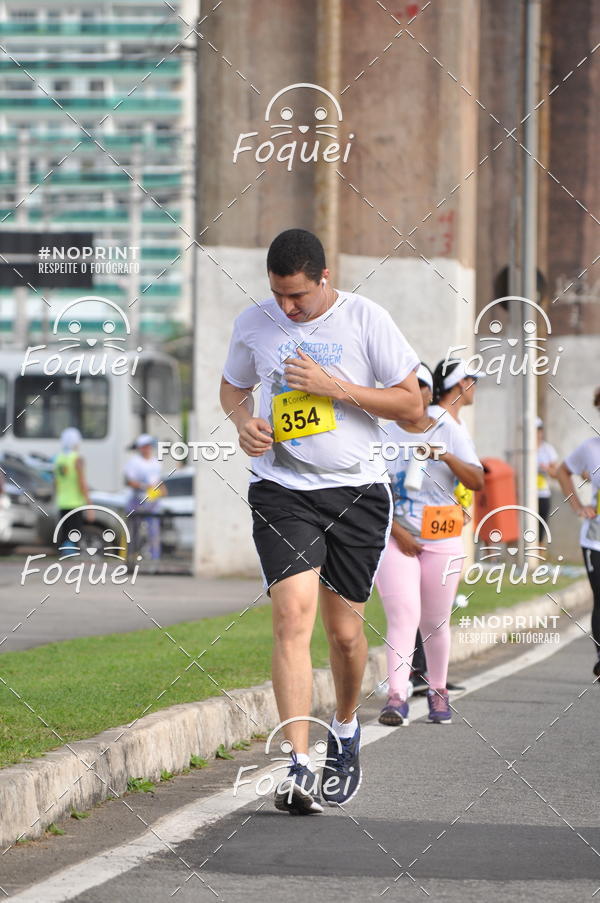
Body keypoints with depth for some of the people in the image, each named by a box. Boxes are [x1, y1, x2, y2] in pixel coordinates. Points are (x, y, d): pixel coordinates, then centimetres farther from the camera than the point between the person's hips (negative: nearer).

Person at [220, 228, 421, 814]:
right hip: (281, 489, 0)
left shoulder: (366, 319, -4)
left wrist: (334, 386, -13)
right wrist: (243, 422, -2)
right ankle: (298, 767, -23)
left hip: (356, 491, 0)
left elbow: (411, 404, -2)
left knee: (344, 630, 7)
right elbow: (232, 386, 21)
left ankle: (345, 733, 37)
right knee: (293, 613, -18)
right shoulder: (253, 325, 3)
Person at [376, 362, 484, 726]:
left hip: (442, 541, 2)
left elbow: (477, 482, -2)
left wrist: (448, 458, -19)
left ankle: (438, 691, 23)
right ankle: (397, 696, -22)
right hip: (395, 538, -2)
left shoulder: (450, 432, 7)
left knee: (436, 622, 6)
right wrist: (397, 530, -11)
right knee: (403, 615, -15)